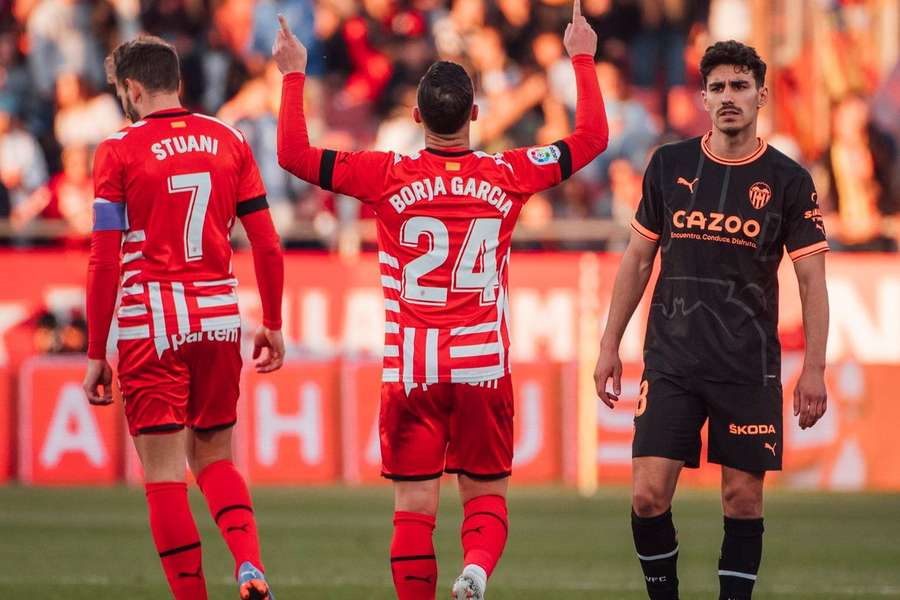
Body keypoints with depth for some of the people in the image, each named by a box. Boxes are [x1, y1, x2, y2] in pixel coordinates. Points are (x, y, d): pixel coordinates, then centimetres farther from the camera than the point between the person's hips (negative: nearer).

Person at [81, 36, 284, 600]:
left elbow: (105, 263, -8)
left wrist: (97, 353, -3)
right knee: (214, 458, 17)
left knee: (165, 476, 1)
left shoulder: (119, 151, -6)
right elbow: (268, 246, 6)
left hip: (151, 325, -4)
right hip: (219, 320, 4)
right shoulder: (229, 141, 6)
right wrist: (273, 325, 16)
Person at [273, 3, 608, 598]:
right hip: (484, 366, 1)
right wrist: (584, 60, 22)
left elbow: (293, 152, -3)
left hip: (410, 369, -1)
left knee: (414, 503, 2)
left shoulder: (390, 176, -5)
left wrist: (294, 74, 7)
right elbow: (592, 137, 12)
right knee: (486, 495, 8)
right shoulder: (508, 175, -1)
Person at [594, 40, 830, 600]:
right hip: (671, 362, 1)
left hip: (749, 366, -1)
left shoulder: (788, 180, -1)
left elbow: (812, 280, 1)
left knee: (744, 497, 0)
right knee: (649, 495, -7)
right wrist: (610, 345, 10)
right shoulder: (669, 165, 5)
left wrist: (814, 369, -6)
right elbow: (638, 259, 12)